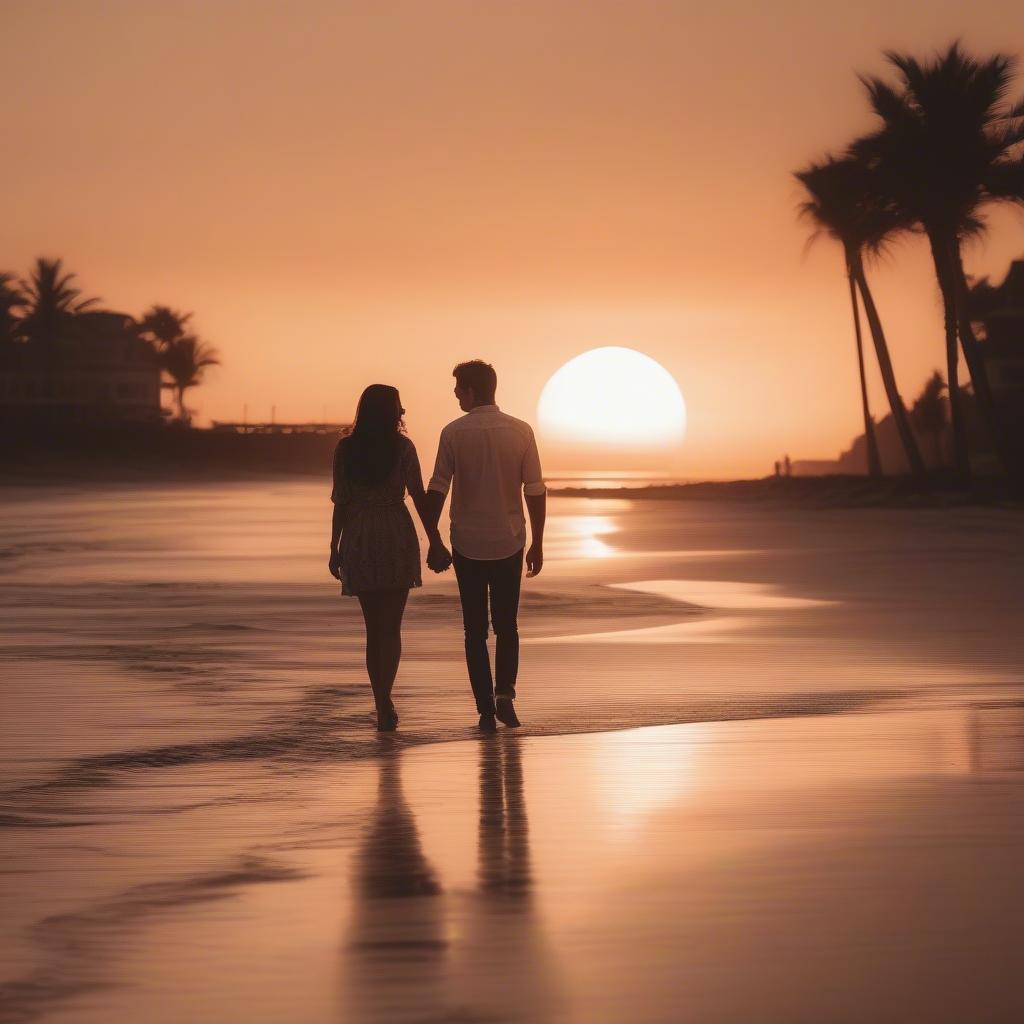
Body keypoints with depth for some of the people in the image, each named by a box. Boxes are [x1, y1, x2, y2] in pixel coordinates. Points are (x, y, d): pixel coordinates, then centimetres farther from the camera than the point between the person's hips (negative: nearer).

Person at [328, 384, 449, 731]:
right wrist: (435, 541, -1)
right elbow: (419, 497, -6)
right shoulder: (402, 446, -5)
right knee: (391, 627, 1)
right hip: (396, 536, -2)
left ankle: (383, 705, 11)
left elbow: (341, 501, 3)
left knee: (374, 627, 11)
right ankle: (383, 700, -15)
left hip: (359, 539, 2)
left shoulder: (345, 449, 2)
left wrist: (335, 548, 9)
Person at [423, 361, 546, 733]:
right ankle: (504, 692, -3)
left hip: (468, 545, -1)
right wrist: (537, 543, 7)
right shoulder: (521, 432, -3)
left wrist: (433, 541, 0)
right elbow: (535, 492, -1)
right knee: (506, 626, 15)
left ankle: (486, 710, 4)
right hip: (509, 544, 1)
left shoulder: (453, 433, -7)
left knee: (475, 631, 7)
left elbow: (436, 491, -8)